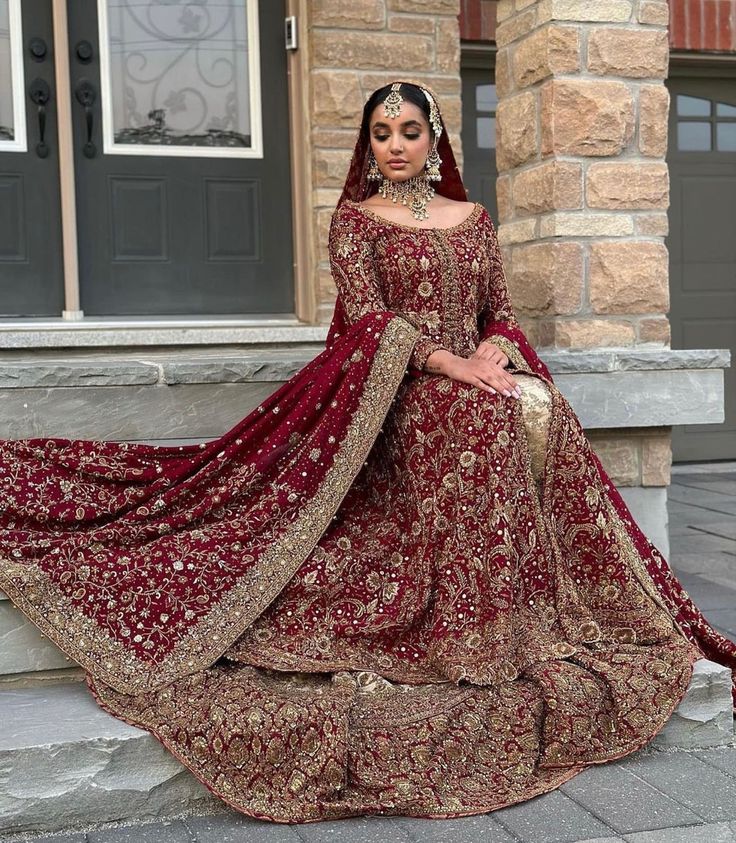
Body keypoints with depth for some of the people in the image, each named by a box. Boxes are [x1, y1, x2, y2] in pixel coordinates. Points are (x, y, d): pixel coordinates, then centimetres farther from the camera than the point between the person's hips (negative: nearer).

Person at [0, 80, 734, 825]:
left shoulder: (473, 218, 21)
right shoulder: (355, 218, 8)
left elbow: (501, 310, 17)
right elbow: (368, 314, -6)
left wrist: (494, 354, -7)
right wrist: (448, 363, -18)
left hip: (480, 381, 5)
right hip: (402, 395, -4)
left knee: (536, 415, -27)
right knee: (483, 418, -34)